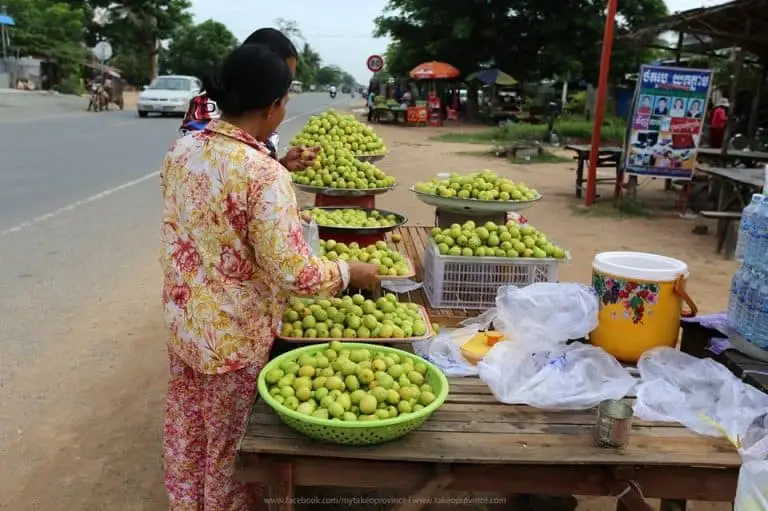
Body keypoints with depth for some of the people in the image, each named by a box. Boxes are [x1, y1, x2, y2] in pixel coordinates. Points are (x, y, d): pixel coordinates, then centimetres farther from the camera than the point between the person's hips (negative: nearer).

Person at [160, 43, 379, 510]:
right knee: (229, 447, 17)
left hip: (182, 319, 7)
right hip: (234, 335, -7)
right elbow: (297, 275, -27)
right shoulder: (265, 175, -27)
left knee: (185, 431, 26)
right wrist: (352, 272, -9)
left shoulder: (182, 149, -4)